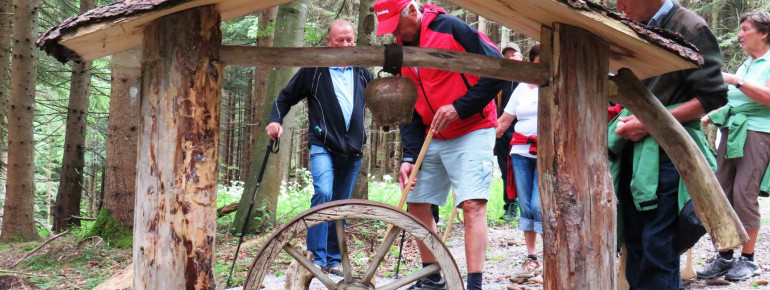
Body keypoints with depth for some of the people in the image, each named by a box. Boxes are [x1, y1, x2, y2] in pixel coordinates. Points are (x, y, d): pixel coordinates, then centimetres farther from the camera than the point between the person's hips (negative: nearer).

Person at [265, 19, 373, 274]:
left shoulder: (362, 73, 14)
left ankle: (334, 259, 18)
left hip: (353, 150, 4)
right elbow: (286, 97, 5)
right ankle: (317, 258, -19)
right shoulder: (314, 70, 3)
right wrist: (275, 120, -12)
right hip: (324, 146, -4)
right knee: (323, 193, -23)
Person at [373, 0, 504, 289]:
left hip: (472, 132, -7)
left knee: (472, 204, -18)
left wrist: (459, 107, -21)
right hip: (432, 139, 8)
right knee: (416, 203, 8)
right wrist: (409, 156, -5)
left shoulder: (450, 28, -15)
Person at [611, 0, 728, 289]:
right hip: (632, 154, 7)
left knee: (658, 251, -4)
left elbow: (714, 97, -13)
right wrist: (628, 116, 6)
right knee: (634, 243, 12)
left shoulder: (690, 29, -9)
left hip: (666, 155, -7)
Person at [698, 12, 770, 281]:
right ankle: (724, 257, 7)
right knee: (722, 193, 2)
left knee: (744, 194, -10)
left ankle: (748, 259, -1)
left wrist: (734, 80, -19)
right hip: (732, 130, 7)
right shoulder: (745, 64, 21)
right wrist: (707, 118, 18)